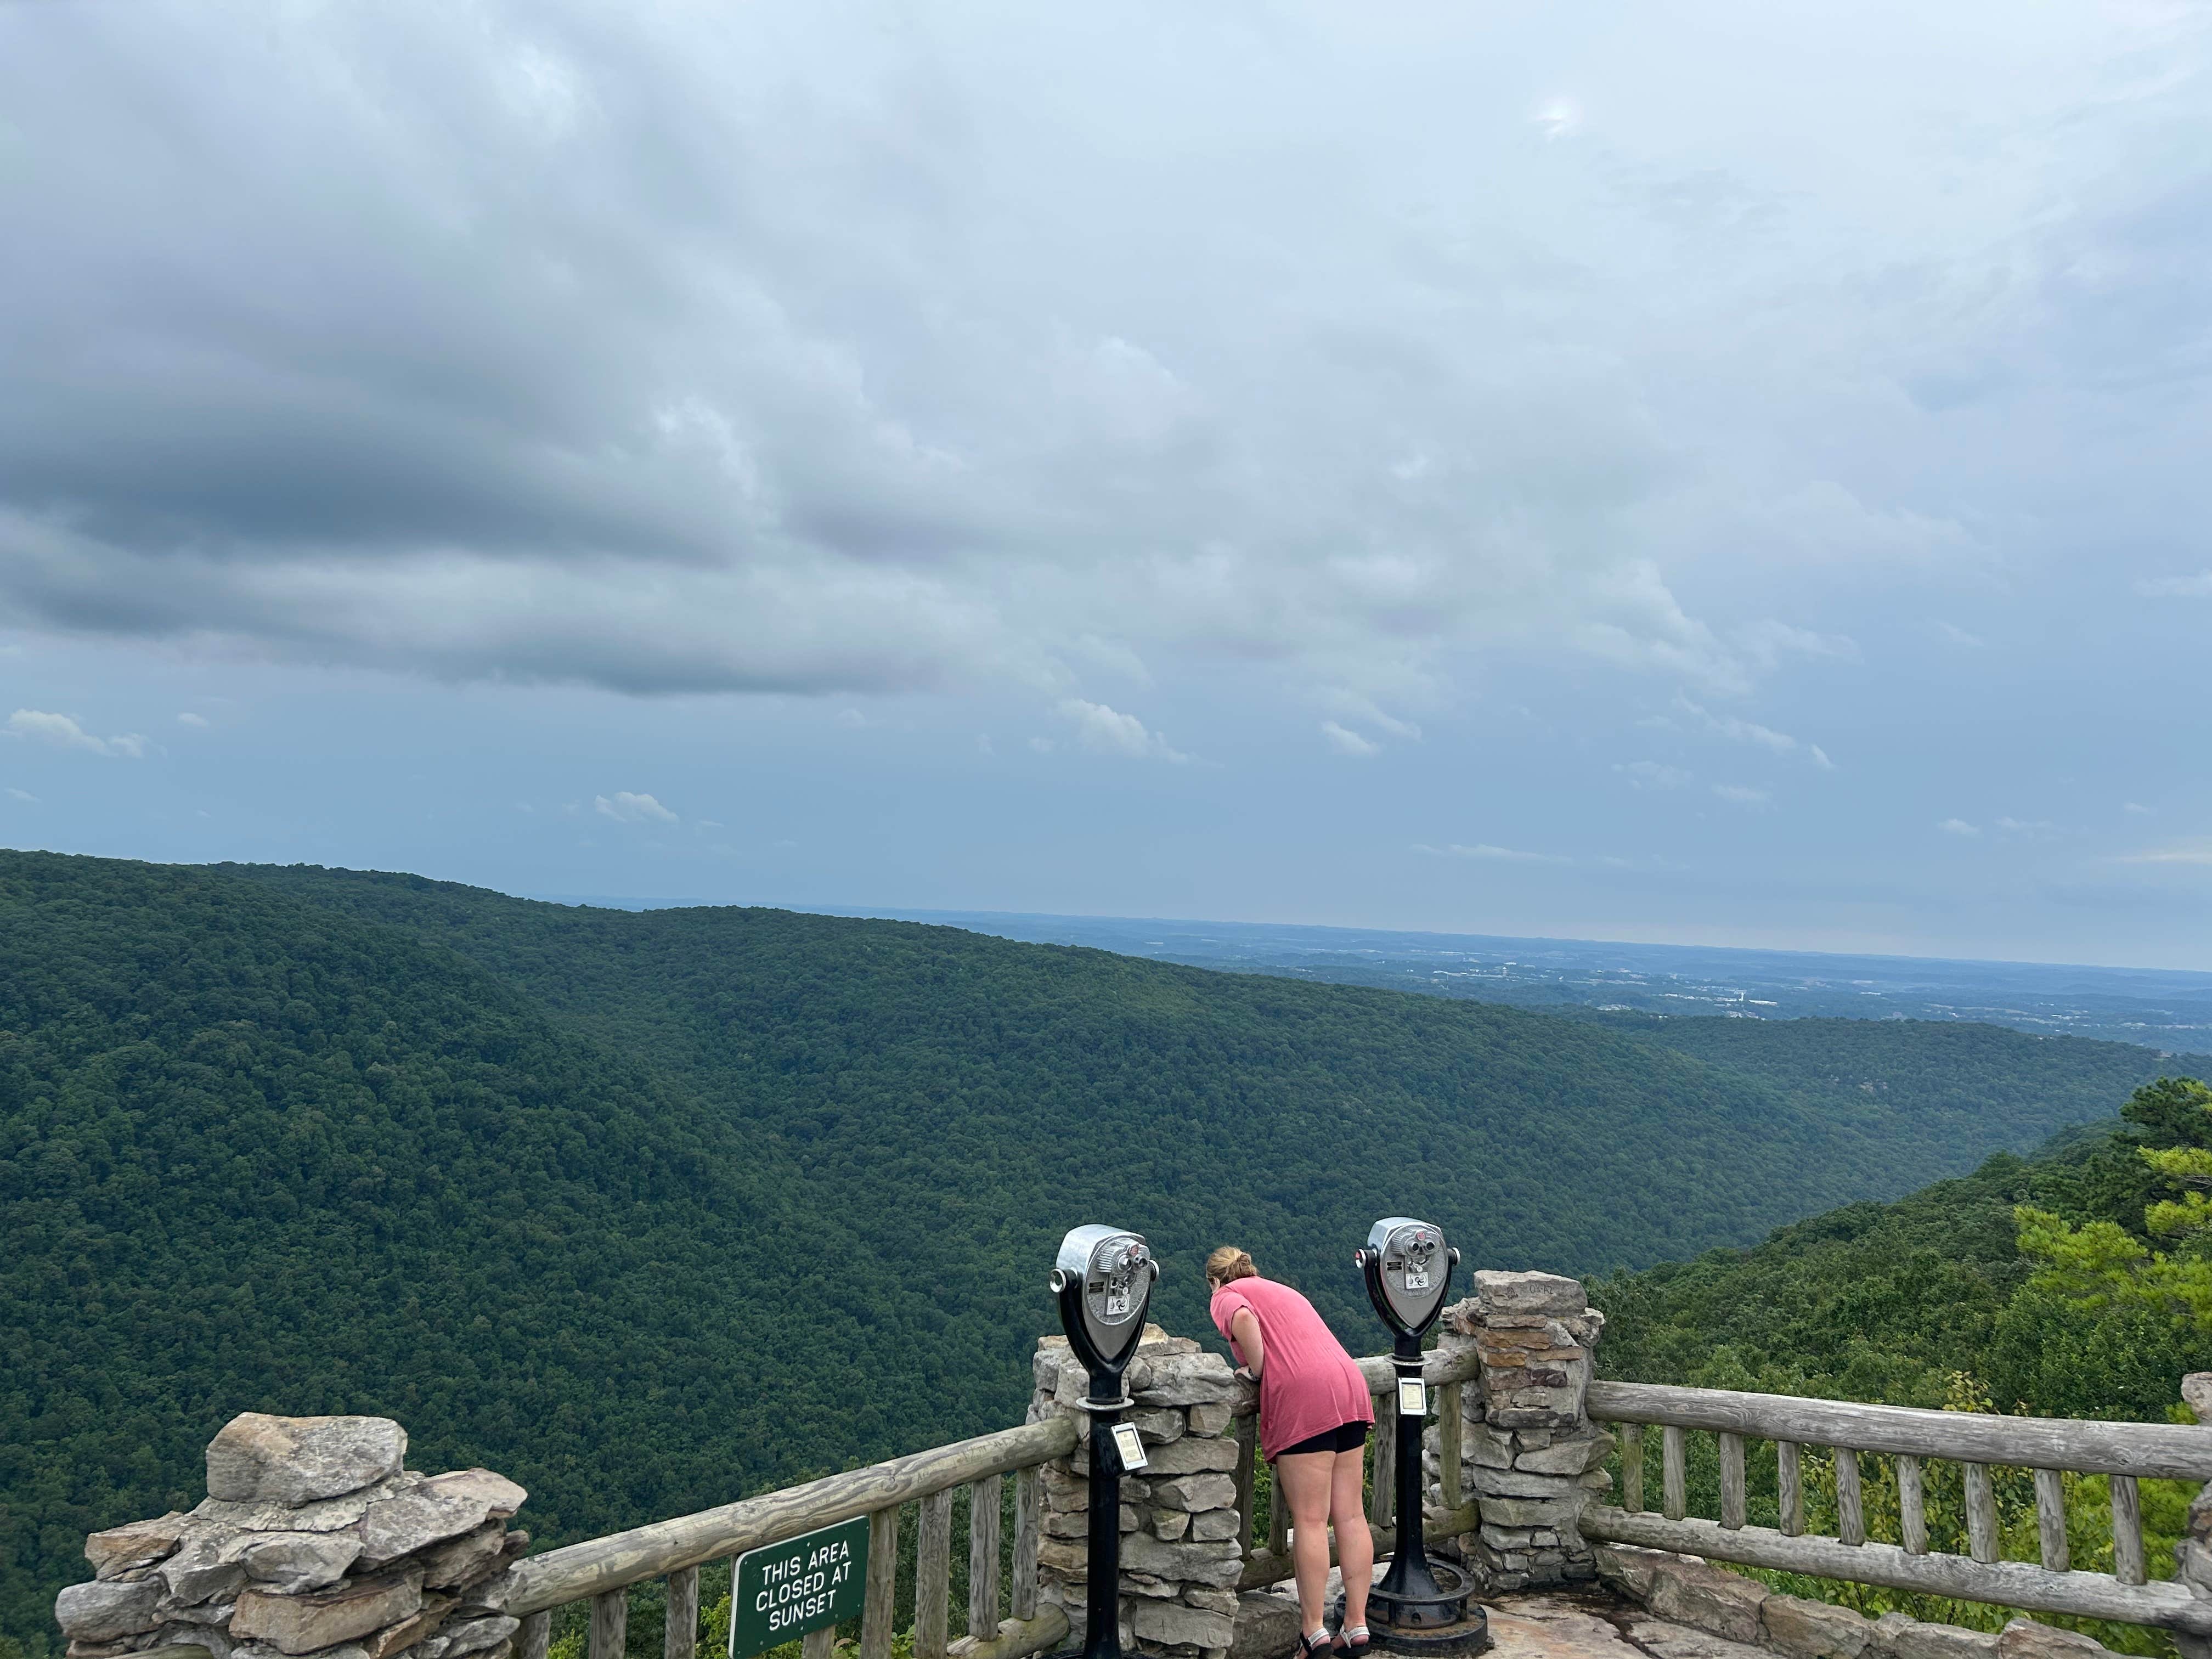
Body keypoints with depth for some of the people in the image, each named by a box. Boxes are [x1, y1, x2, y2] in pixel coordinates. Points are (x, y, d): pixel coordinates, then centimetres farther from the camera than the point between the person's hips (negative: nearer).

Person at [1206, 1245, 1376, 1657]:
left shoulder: (1227, 1296, 10)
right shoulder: (1283, 1291, 32)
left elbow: (1244, 1319, -12)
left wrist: (1256, 1371, -2)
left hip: (1303, 1395, -7)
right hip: (1349, 1381, 7)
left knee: (1309, 1520, -3)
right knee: (1350, 1514, 9)